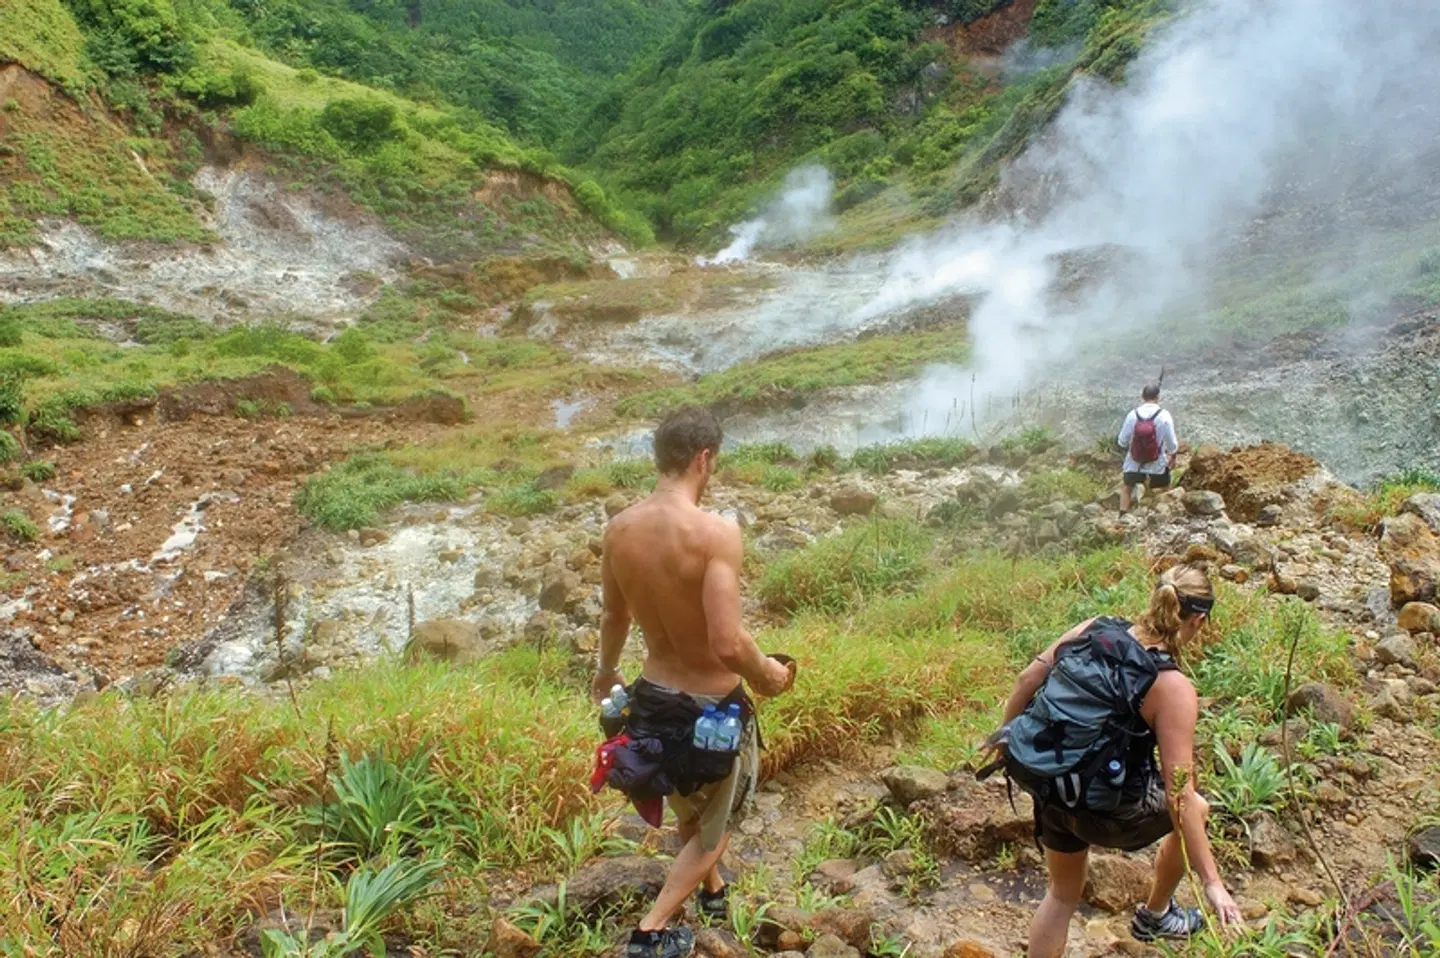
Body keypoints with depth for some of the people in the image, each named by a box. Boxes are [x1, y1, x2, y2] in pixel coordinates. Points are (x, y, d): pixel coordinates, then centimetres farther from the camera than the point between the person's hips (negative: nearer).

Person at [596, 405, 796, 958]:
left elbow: (614, 617, 9)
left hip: (654, 694, 6)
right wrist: (766, 676, -11)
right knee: (713, 824, 21)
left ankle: (712, 889, 55)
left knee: (688, 807, 32)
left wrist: (607, 672, 27)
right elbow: (728, 643, -32)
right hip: (713, 704, -6)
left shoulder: (620, 529, -7)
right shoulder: (716, 533, -28)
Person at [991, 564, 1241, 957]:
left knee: (1062, 893, 28)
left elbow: (1028, 679, 0)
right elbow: (1179, 796, -20)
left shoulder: (1095, 629, -6)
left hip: (1050, 787, 5)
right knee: (1195, 811, 28)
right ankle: (1154, 916, 46)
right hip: (1107, 809, -5)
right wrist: (1211, 881, -12)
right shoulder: (1172, 688, -20)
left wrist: (1007, 737, 17)